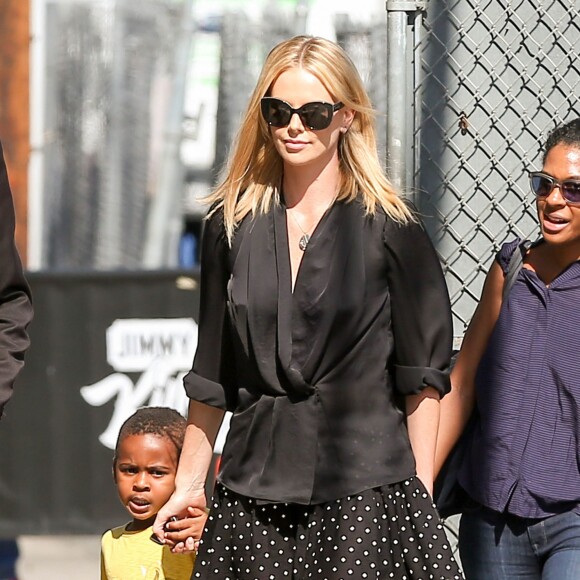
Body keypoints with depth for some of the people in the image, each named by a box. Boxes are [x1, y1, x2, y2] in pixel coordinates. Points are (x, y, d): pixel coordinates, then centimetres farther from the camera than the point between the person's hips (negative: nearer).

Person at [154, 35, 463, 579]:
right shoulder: (233, 226, 10)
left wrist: (420, 495, -5)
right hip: (255, 487, 3)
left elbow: (422, 376, 0)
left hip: (366, 486, -3)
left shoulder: (389, 229, 0)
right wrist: (189, 483, 16)